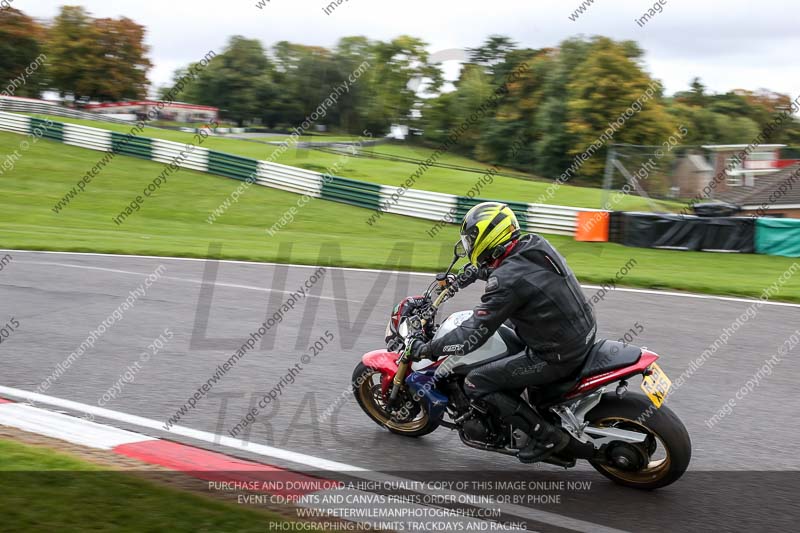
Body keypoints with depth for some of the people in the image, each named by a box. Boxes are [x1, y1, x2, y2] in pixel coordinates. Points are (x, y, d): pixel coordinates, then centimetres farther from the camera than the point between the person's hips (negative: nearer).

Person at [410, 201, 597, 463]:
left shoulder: (506, 281, -23)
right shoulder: (536, 244, 1)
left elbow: (472, 337, -20)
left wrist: (426, 349, -8)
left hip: (558, 357, -9)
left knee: (475, 383, -4)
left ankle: (546, 435, -1)